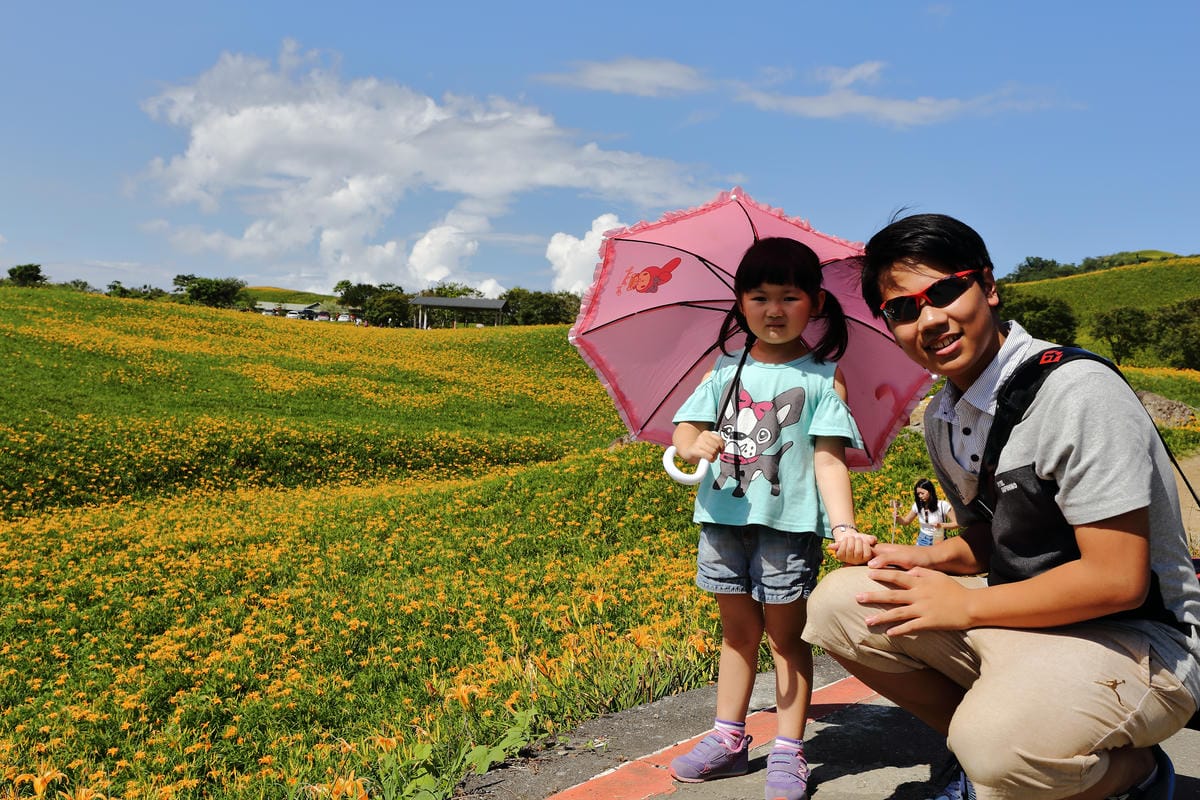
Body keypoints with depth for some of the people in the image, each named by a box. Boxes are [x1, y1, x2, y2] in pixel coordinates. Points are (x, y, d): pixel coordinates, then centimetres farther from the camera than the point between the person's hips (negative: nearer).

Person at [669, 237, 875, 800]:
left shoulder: (822, 378, -3)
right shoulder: (727, 368, 6)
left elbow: (829, 459, -10)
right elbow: (684, 429, 5)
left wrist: (844, 526, -23)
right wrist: (693, 445, -20)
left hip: (789, 523, -3)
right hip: (723, 518, 4)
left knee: (786, 633, 6)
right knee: (737, 630, 15)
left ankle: (788, 753, 17)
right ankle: (728, 740, 27)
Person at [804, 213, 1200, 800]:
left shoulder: (1078, 394, -22)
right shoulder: (940, 420, 4)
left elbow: (1117, 580, -25)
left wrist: (964, 606, -18)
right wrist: (934, 559, -5)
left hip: (1138, 639, -7)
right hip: (1021, 618, 8)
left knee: (1001, 738, -37)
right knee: (838, 602, -4)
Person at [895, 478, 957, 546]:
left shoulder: (943, 505, -15)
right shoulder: (917, 505, -3)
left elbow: (957, 523, -13)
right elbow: (906, 521, 9)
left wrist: (941, 525, -29)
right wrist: (897, 517, -13)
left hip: (938, 541, -3)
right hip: (922, 541, 4)